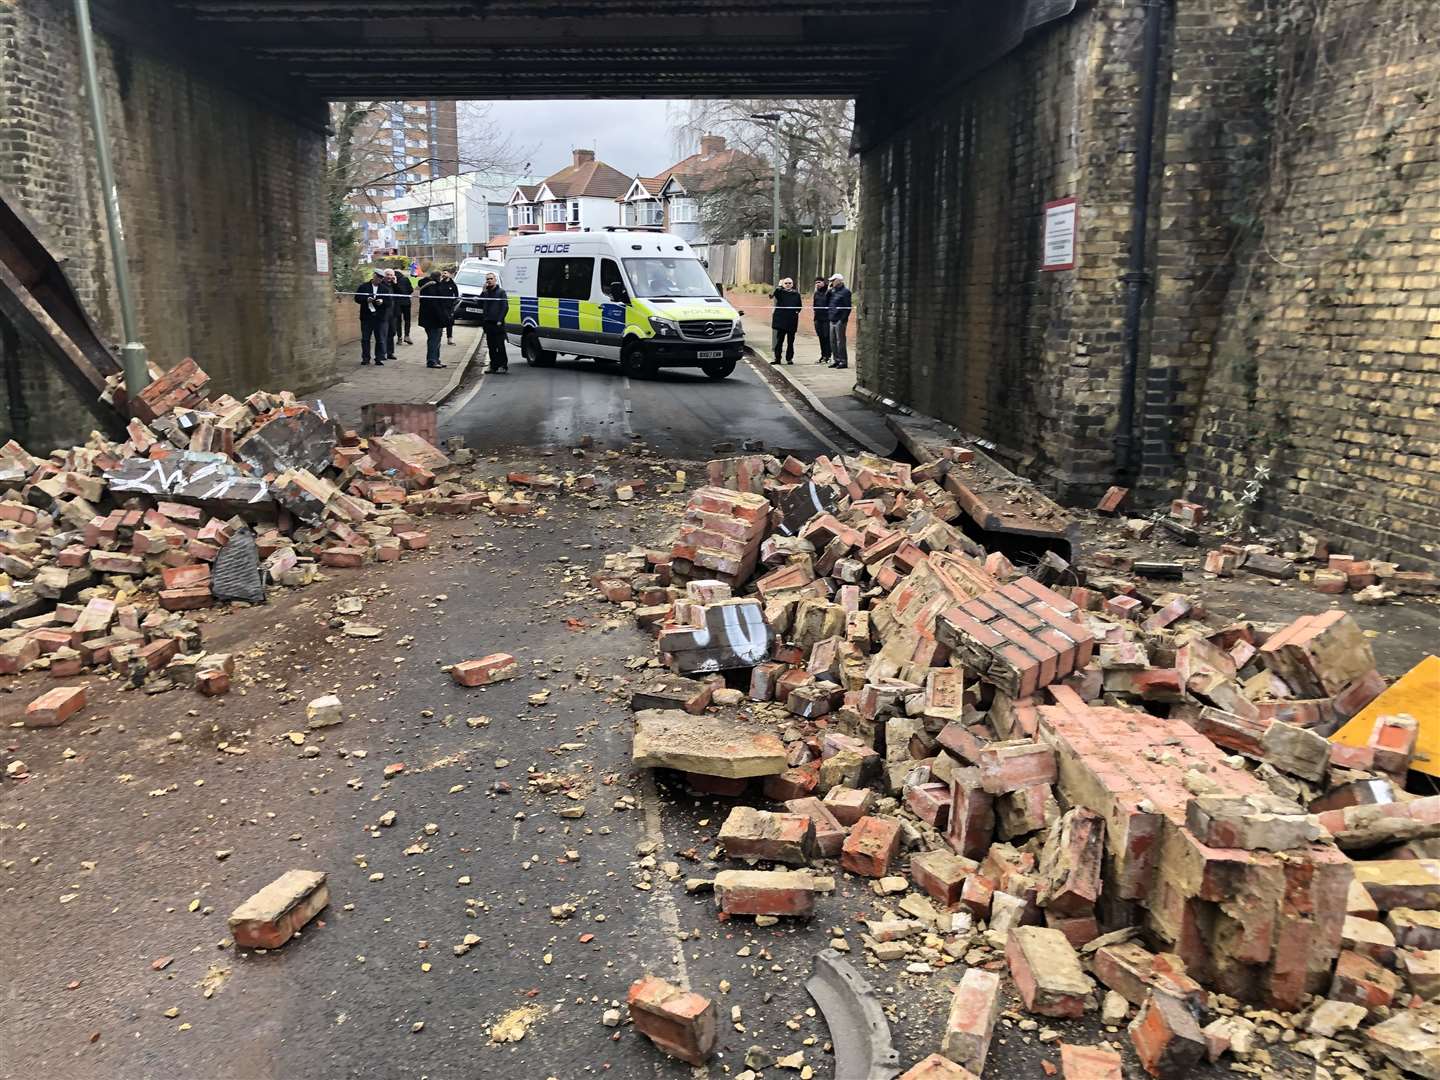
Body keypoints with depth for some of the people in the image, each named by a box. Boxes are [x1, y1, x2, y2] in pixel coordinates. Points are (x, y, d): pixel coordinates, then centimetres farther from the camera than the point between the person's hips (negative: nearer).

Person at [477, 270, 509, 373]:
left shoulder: (501, 292, 0)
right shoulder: (485, 293, 16)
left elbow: (505, 307, -6)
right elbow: (480, 305, 8)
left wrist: (500, 320, -14)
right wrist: (483, 292, 0)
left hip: (498, 324, -6)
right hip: (488, 323, 6)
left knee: (500, 346, -9)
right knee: (491, 347, 8)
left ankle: (503, 366, -7)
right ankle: (494, 366, 13)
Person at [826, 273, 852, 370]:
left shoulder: (845, 292, -8)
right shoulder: (833, 291, 17)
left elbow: (847, 307, -14)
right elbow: (826, 303, 15)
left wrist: (843, 320, -19)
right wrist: (828, 291, 5)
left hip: (840, 321, -8)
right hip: (832, 320, 8)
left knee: (840, 341, -7)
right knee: (833, 341, 11)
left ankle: (843, 361, -3)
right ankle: (836, 360, 20)